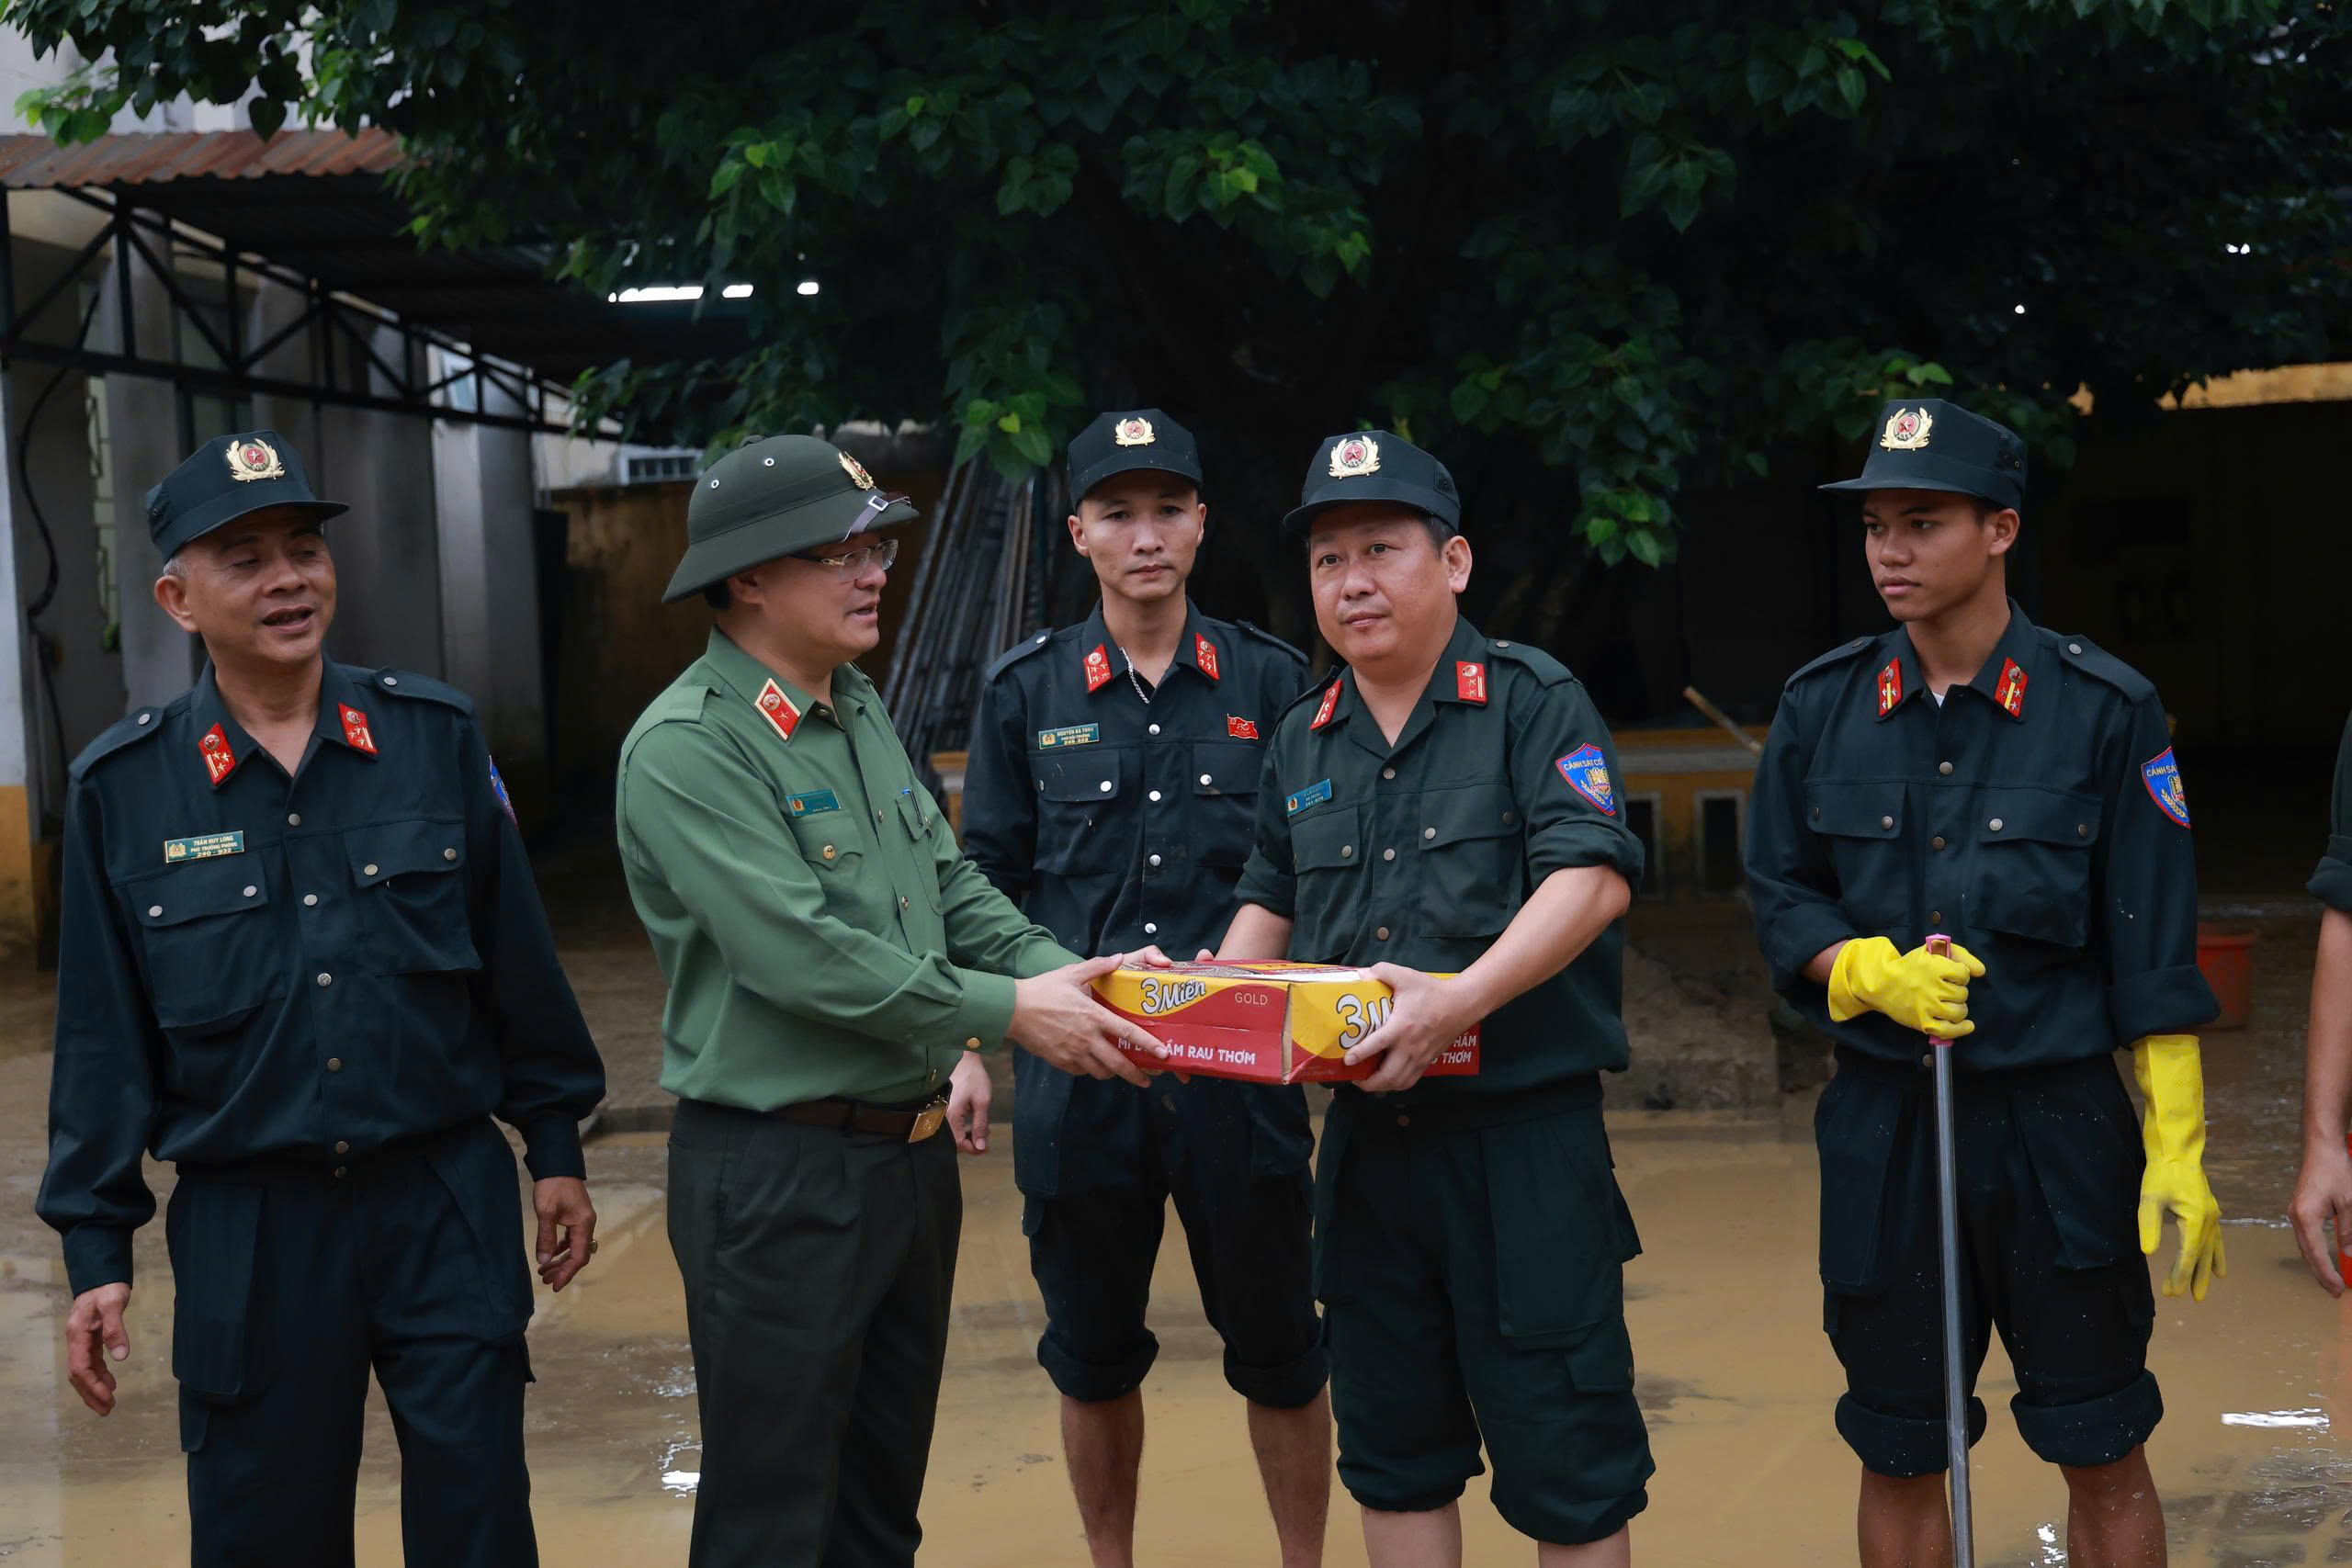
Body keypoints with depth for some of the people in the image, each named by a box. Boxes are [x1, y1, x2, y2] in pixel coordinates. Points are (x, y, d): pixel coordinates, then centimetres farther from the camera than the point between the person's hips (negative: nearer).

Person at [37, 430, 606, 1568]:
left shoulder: (435, 738, 0)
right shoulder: (122, 789, -2)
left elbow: (517, 955, 6)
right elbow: (103, 1037, 1)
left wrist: (556, 1142, 8)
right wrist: (96, 1247, 1)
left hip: (448, 1199, 0)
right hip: (248, 1223, 0)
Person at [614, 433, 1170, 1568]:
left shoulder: (861, 716, 11)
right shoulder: (687, 749, -17)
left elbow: (951, 886, 12)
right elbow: (805, 959, -24)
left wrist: (1065, 978, -5)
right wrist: (1008, 1014, -21)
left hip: (911, 1154, 8)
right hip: (777, 1178, -8)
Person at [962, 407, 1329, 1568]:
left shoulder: (1271, 680, 4)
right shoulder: (1025, 691, 4)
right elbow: (986, 887, 8)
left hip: (1240, 1070, 0)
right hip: (1077, 1071, 1)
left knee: (1276, 1346, 7)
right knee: (1093, 1353, 12)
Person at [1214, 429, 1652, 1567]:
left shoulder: (1534, 702, -5)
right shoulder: (1302, 744, 14)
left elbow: (1594, 876, -17)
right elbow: (1269, 905, 24)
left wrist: (1463, 999, -29)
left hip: (1525, 1132, -6)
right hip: (1368, 1136, 6)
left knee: (1563, 1453, -1)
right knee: (1394, 1453, 14)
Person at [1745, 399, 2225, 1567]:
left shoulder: (2103, 708, -5)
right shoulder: (1821, 707, 2)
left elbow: (2153, 955, -5)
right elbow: (1781, 899, 9)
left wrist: (2177, 1150, -8)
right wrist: (1873, 973, -10)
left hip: (2059, 1123, -2)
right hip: (1882, 1124, 2)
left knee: (2101, 1450, 7)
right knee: (1897, 1455, 11)